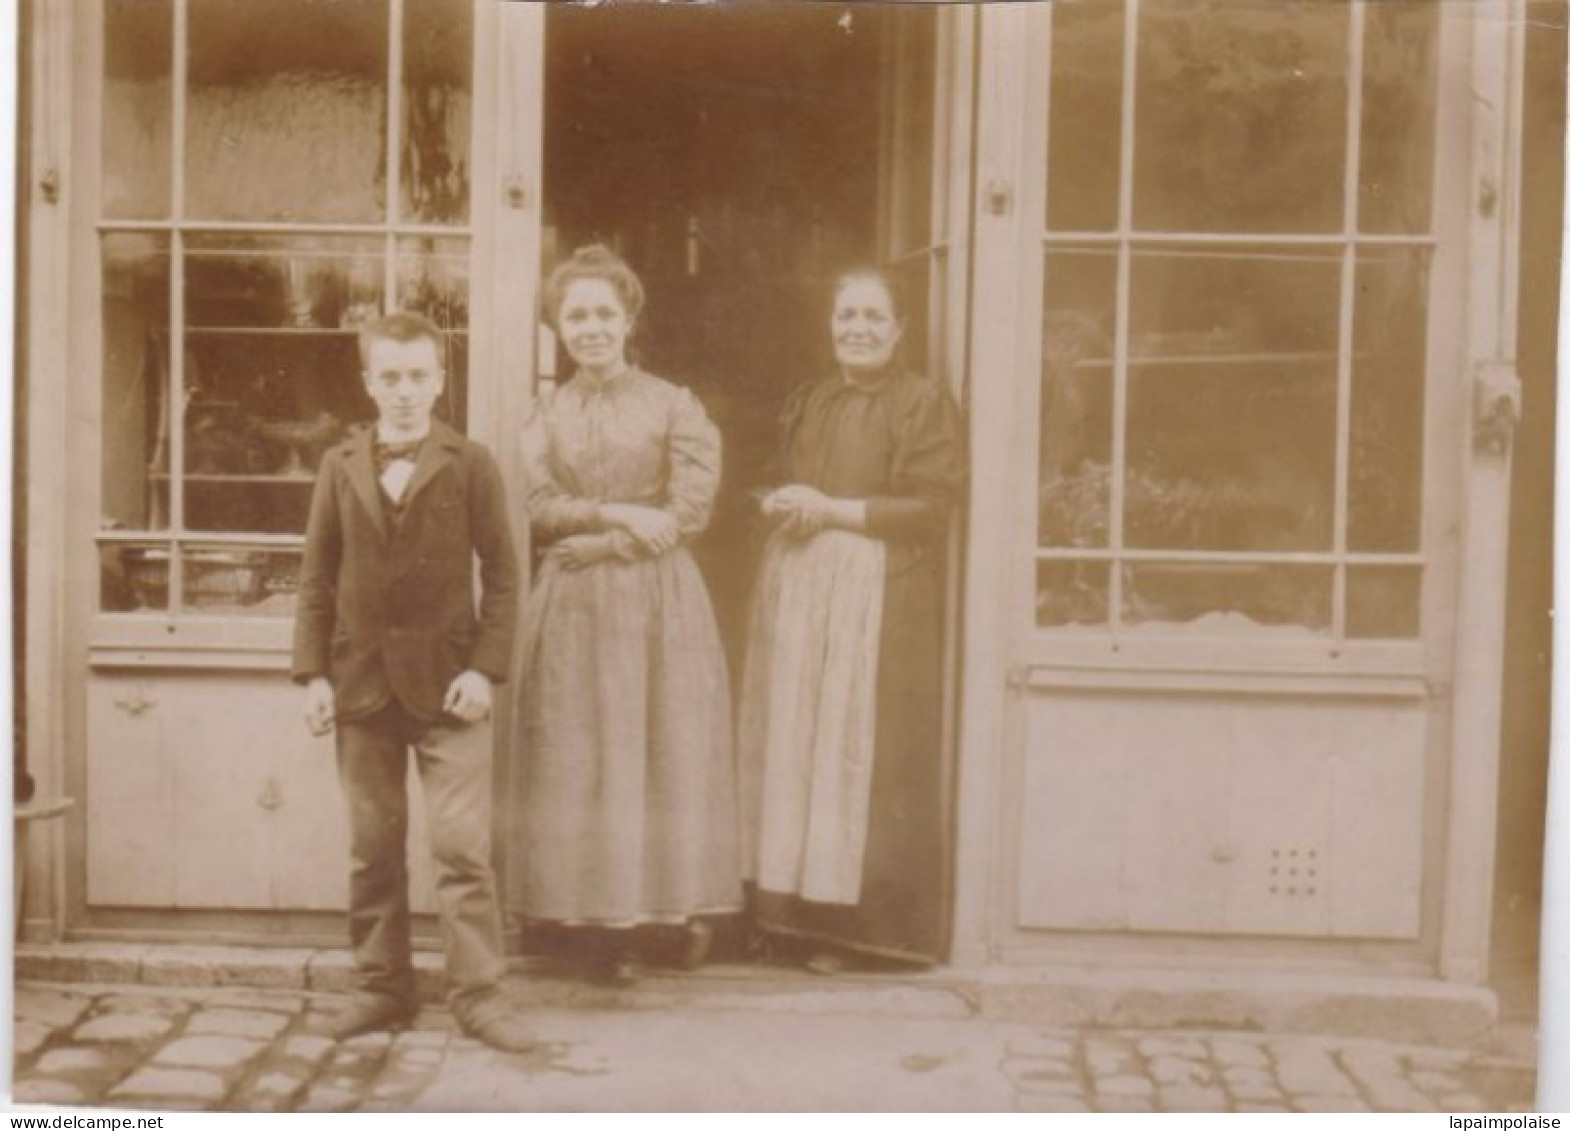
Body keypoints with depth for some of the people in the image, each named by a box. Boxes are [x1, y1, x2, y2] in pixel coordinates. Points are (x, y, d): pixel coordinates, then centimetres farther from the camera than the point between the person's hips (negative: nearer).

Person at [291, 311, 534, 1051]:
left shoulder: (470, 465, 0)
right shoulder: (340, 468, 7)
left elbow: (501, 574, -1)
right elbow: (317, 578, 8)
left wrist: (485, 667, -9)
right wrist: (314, 673, 0)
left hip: (447, 684, -3)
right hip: (361, 680, 3)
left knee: (462, 846, -5)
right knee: (373, 849, 9)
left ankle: (478, 993, 3)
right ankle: (381, 988, 20)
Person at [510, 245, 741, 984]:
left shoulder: (671, 404, 4)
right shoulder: (546, 415, 12)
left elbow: (691, 510, -7)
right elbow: (537, 509, 0)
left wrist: (591, 540, -9)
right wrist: (616, 513, -13)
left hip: (658, 598, -2)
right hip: (572, 609, 2)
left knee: (669, 749, 0)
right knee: (581, 758, 1)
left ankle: (677, 909, 12)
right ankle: (606, 926, 7)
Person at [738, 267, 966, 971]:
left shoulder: (924, 404, -2)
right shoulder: (804, 405, 18)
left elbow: (931, 507, -9)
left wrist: (832, 509, -13)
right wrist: (778, 506, -1)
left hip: (877, 593, -6)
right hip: (796, 587, 6)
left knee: (859, 749, -5)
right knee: (791, 743, 3)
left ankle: (850, 922, 1)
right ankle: (794, 909, 10)